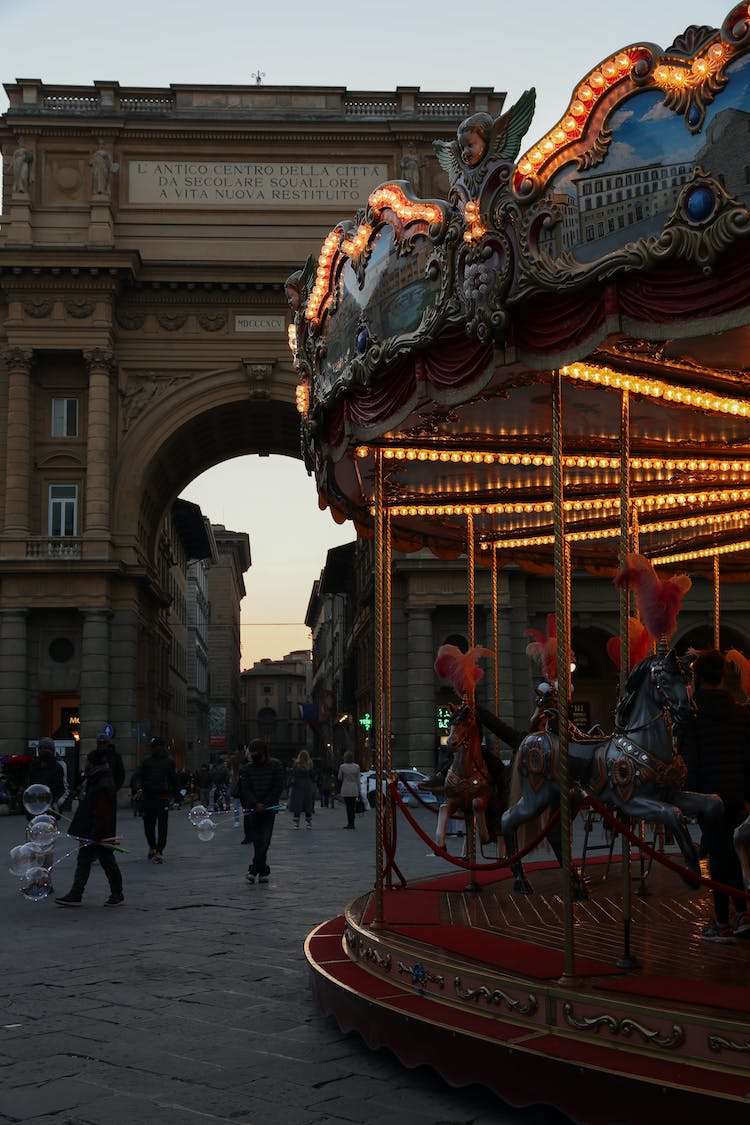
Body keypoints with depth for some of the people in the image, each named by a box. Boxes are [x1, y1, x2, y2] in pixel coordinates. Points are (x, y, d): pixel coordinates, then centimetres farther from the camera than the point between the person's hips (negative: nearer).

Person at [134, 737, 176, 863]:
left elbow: (172, 778, 13)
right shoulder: (147, 761, 9)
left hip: (163, 796, -2)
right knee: (148, 824, 7)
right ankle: (152, 847, 30)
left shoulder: (168, 761, 7)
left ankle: (159, 852, -9)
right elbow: (140, 776, 6)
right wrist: (140, 788, -10)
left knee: (162, 825, -8)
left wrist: (171, 792, 9)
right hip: (148, 796, 2)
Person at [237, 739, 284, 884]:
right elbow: (245, 789, -2)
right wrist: (256, 804, -16)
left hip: (269, 808, -2)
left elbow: (278, 787, -3)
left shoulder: (275, 765, 0)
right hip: (253, 809, 2)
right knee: (257, 841, 1)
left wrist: (266, 804, -10)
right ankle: (263, 871, 9)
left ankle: (254, 869, -6)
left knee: (264, 841, -9)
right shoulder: (246, 768, 5)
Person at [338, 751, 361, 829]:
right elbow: (358, 779, 3)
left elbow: (339, 778, 3)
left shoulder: (342, 766, -8)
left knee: (348, 806, 2)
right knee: (352, 806, 9)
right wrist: (358, 790, 8)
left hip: (345, 789, -2)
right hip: (354, 789, 2)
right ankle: (351, 823, 10)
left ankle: (350, 823, 0)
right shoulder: (356, 767, -2)